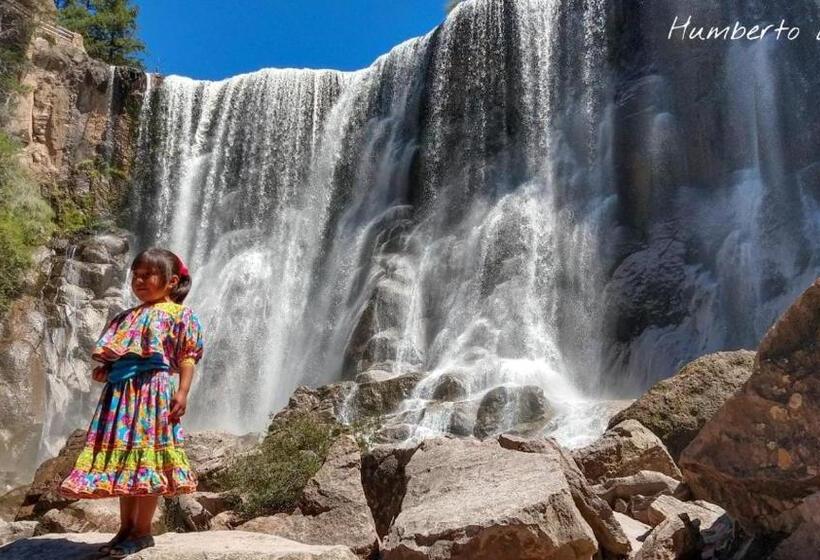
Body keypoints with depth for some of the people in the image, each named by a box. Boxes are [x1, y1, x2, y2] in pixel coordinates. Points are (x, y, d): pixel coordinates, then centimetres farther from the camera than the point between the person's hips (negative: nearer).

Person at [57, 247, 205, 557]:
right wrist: (105, 369, 4)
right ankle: (126, 528, 21)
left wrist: (182, 391, -17)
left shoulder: (179, 314, -1)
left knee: (145, 460, -2)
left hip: (153, 390, -7)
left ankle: (142, 531, 8)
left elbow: (187, 357, -7)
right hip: (121, 392, 7)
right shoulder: (128, 316, 20)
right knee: (123, 461, 11)